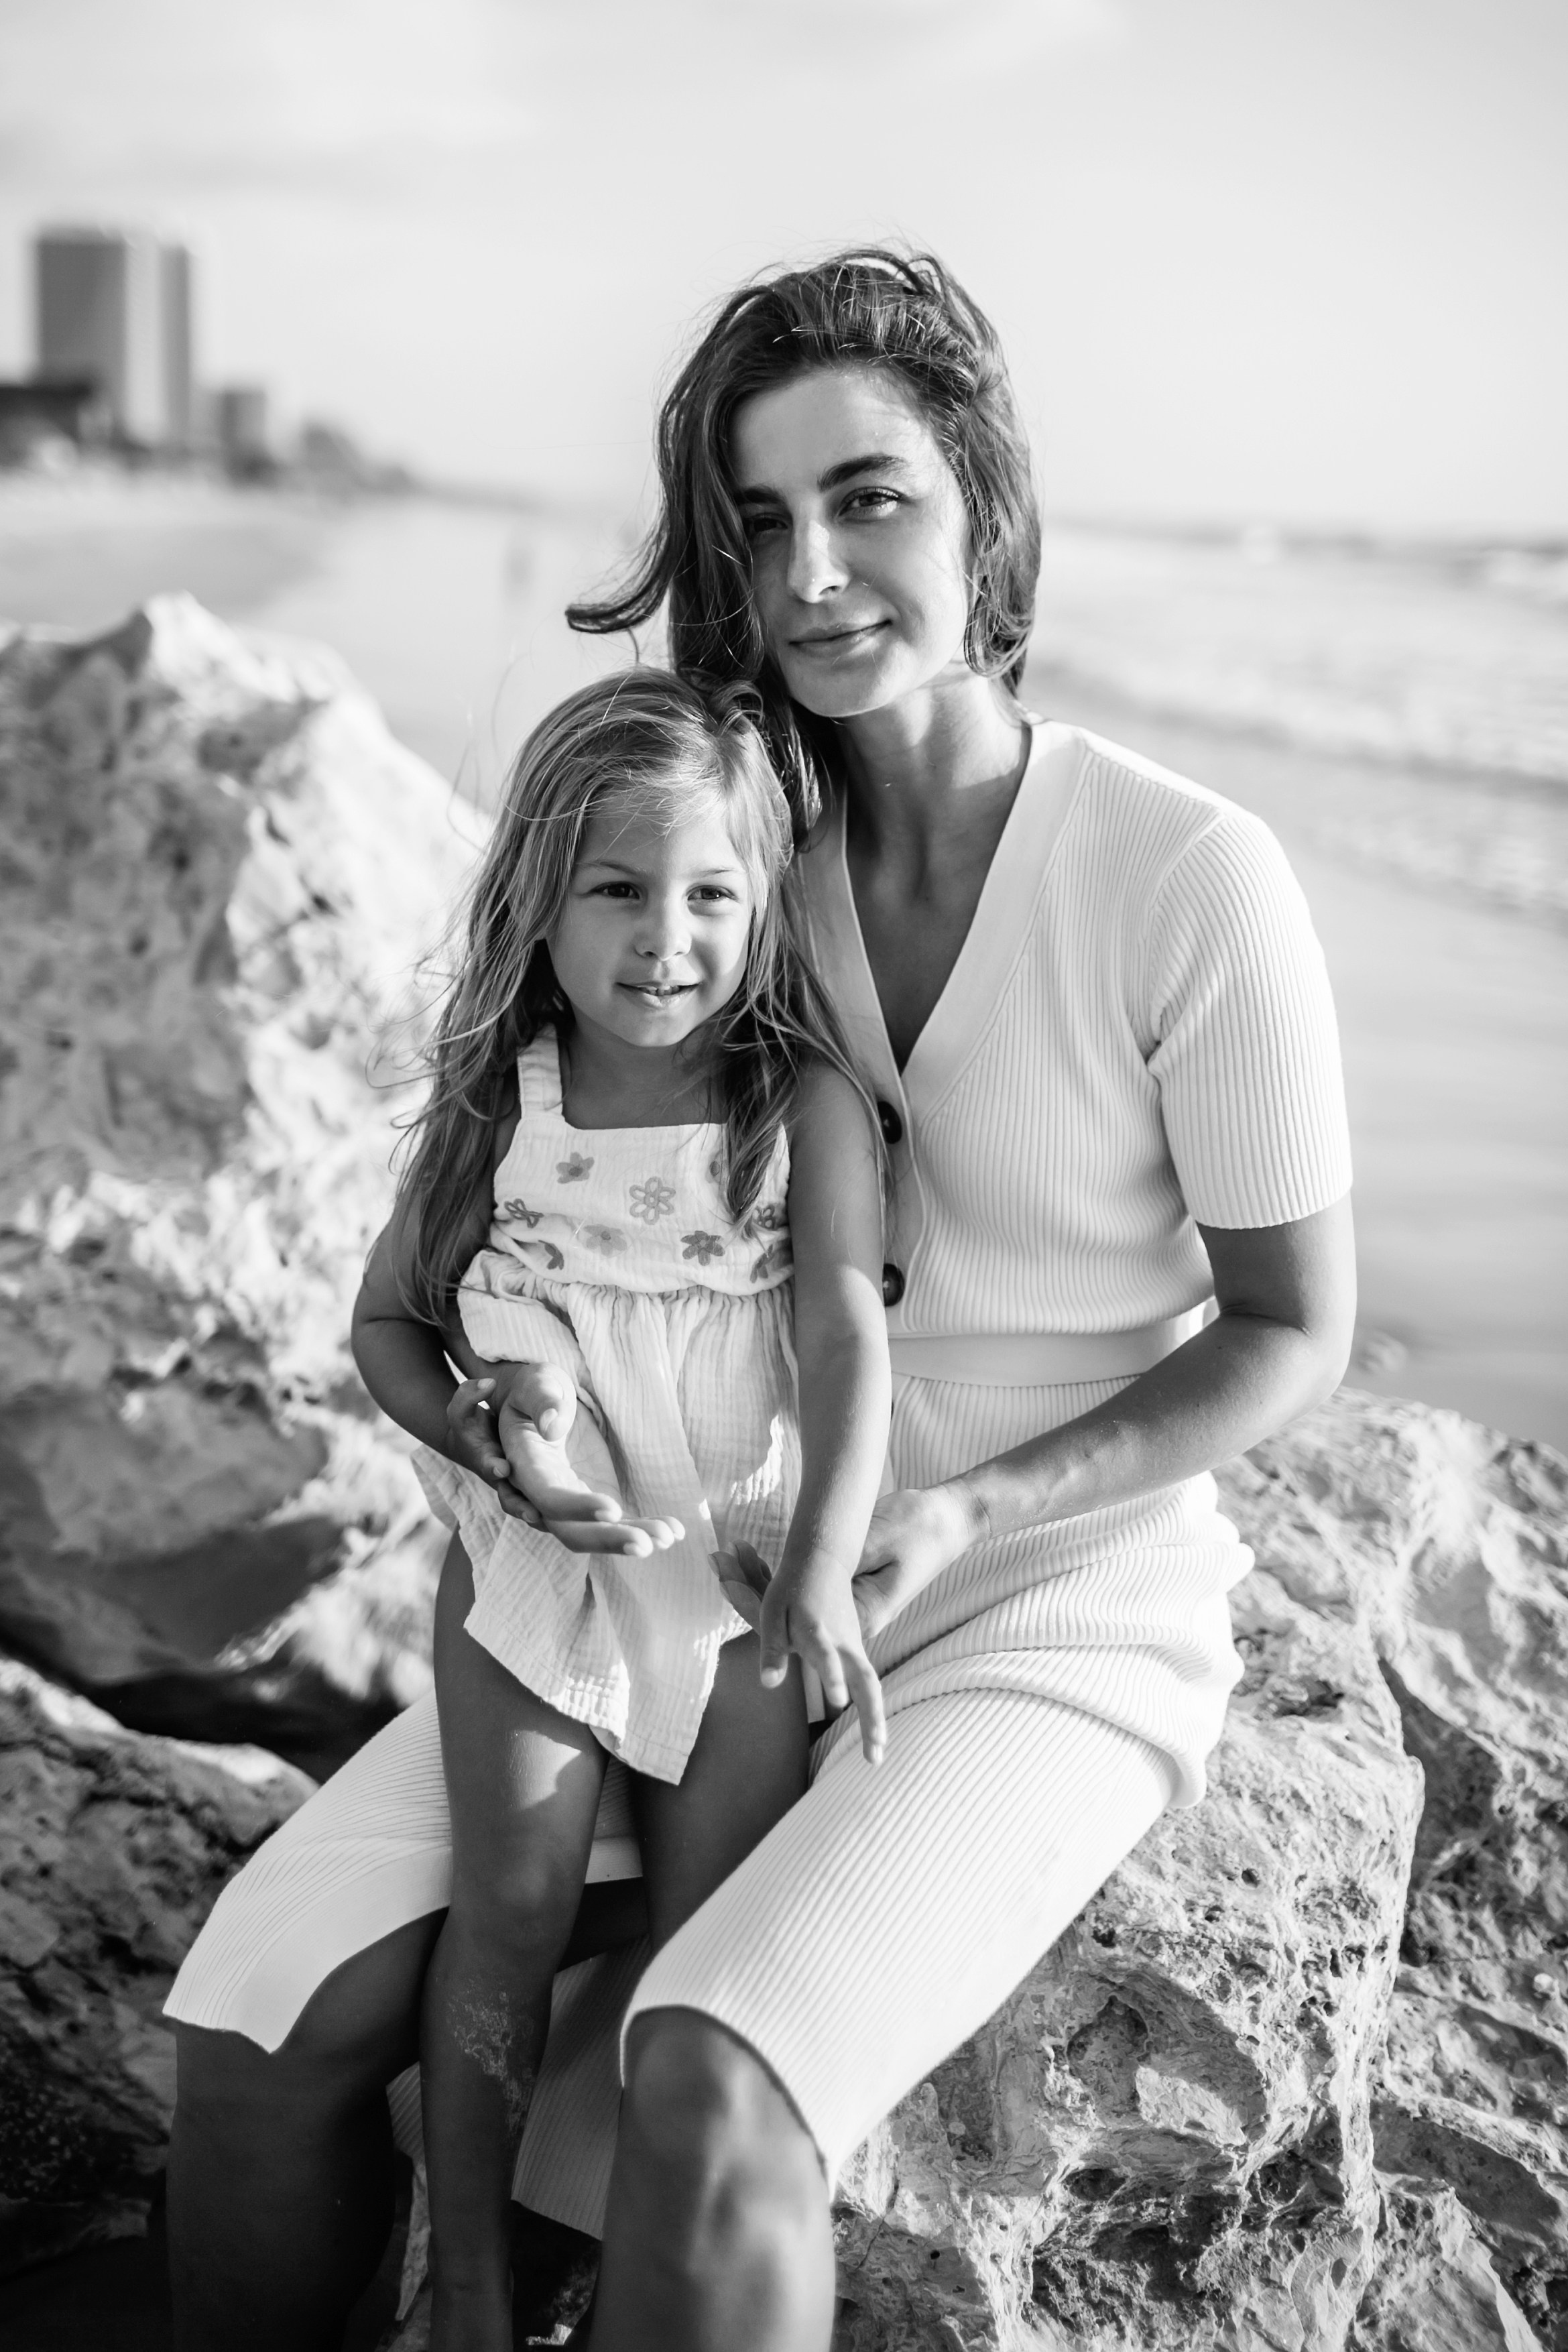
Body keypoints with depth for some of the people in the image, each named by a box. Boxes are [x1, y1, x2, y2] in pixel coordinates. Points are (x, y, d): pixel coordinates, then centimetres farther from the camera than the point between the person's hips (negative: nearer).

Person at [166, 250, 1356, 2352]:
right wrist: (503, 1375, -15)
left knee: (708, 2102, -32)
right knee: (265, 2017, -14)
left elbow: (1296, 1332, -7)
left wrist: (968, 1513, -19)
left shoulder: (1192, 880, -16)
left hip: (1059, 1614, -4)